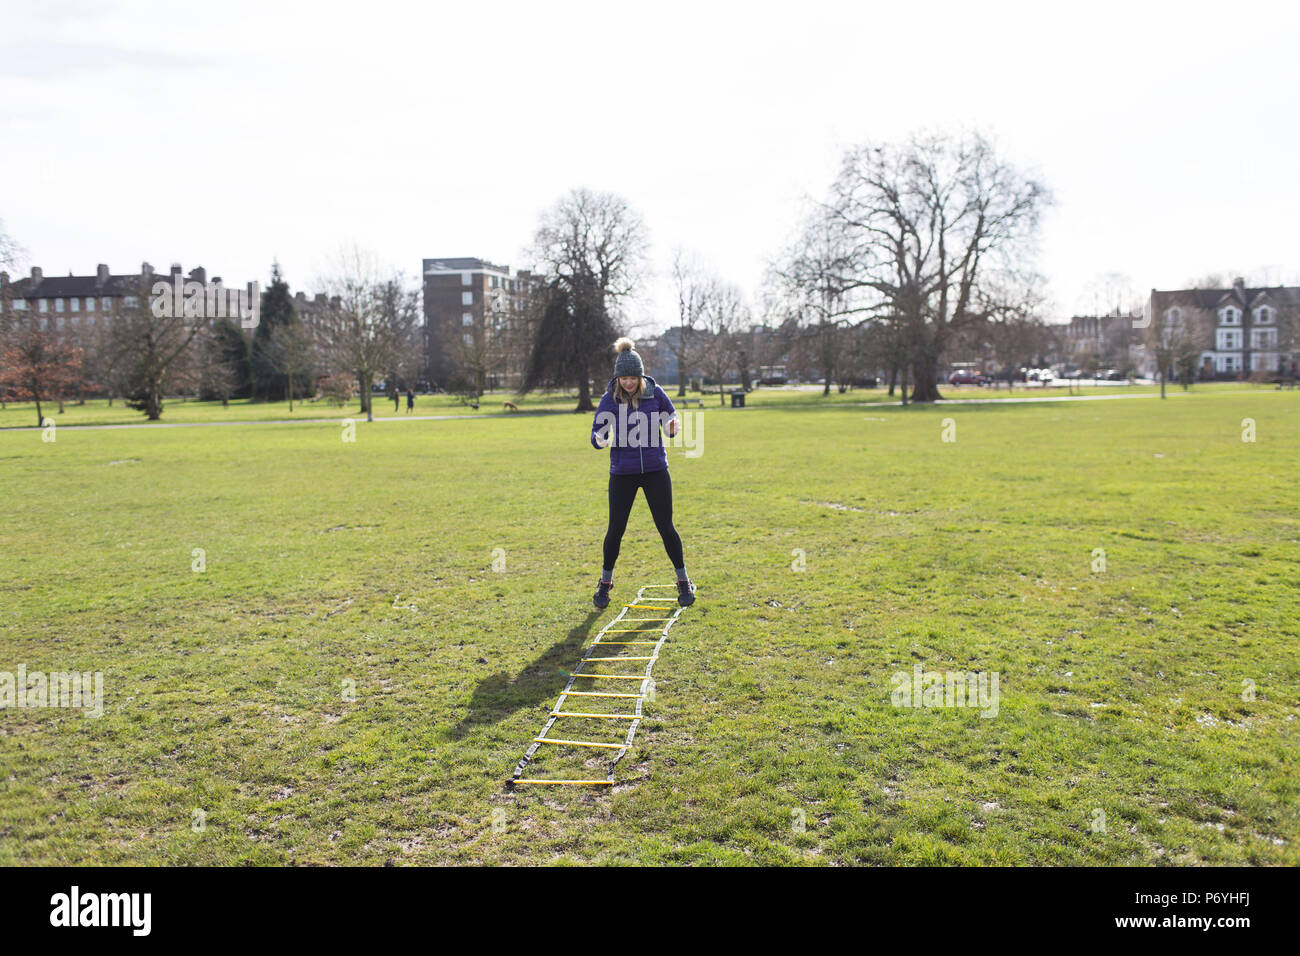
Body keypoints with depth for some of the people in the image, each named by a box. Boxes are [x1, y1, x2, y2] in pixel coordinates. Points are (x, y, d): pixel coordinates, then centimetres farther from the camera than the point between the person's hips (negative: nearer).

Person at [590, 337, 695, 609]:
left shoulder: (655, 393, -3)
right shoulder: (609, 399, -5)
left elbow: (672, 419, 8)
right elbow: (597, 434, -2)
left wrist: (672, 426, -16)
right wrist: (600, 439, -26)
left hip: (656, 470, 0)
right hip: (622, 473, 0)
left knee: (665, 526, 1)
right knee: (615, 529, 4)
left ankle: (683, 581, 18)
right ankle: (605, 581, 24)